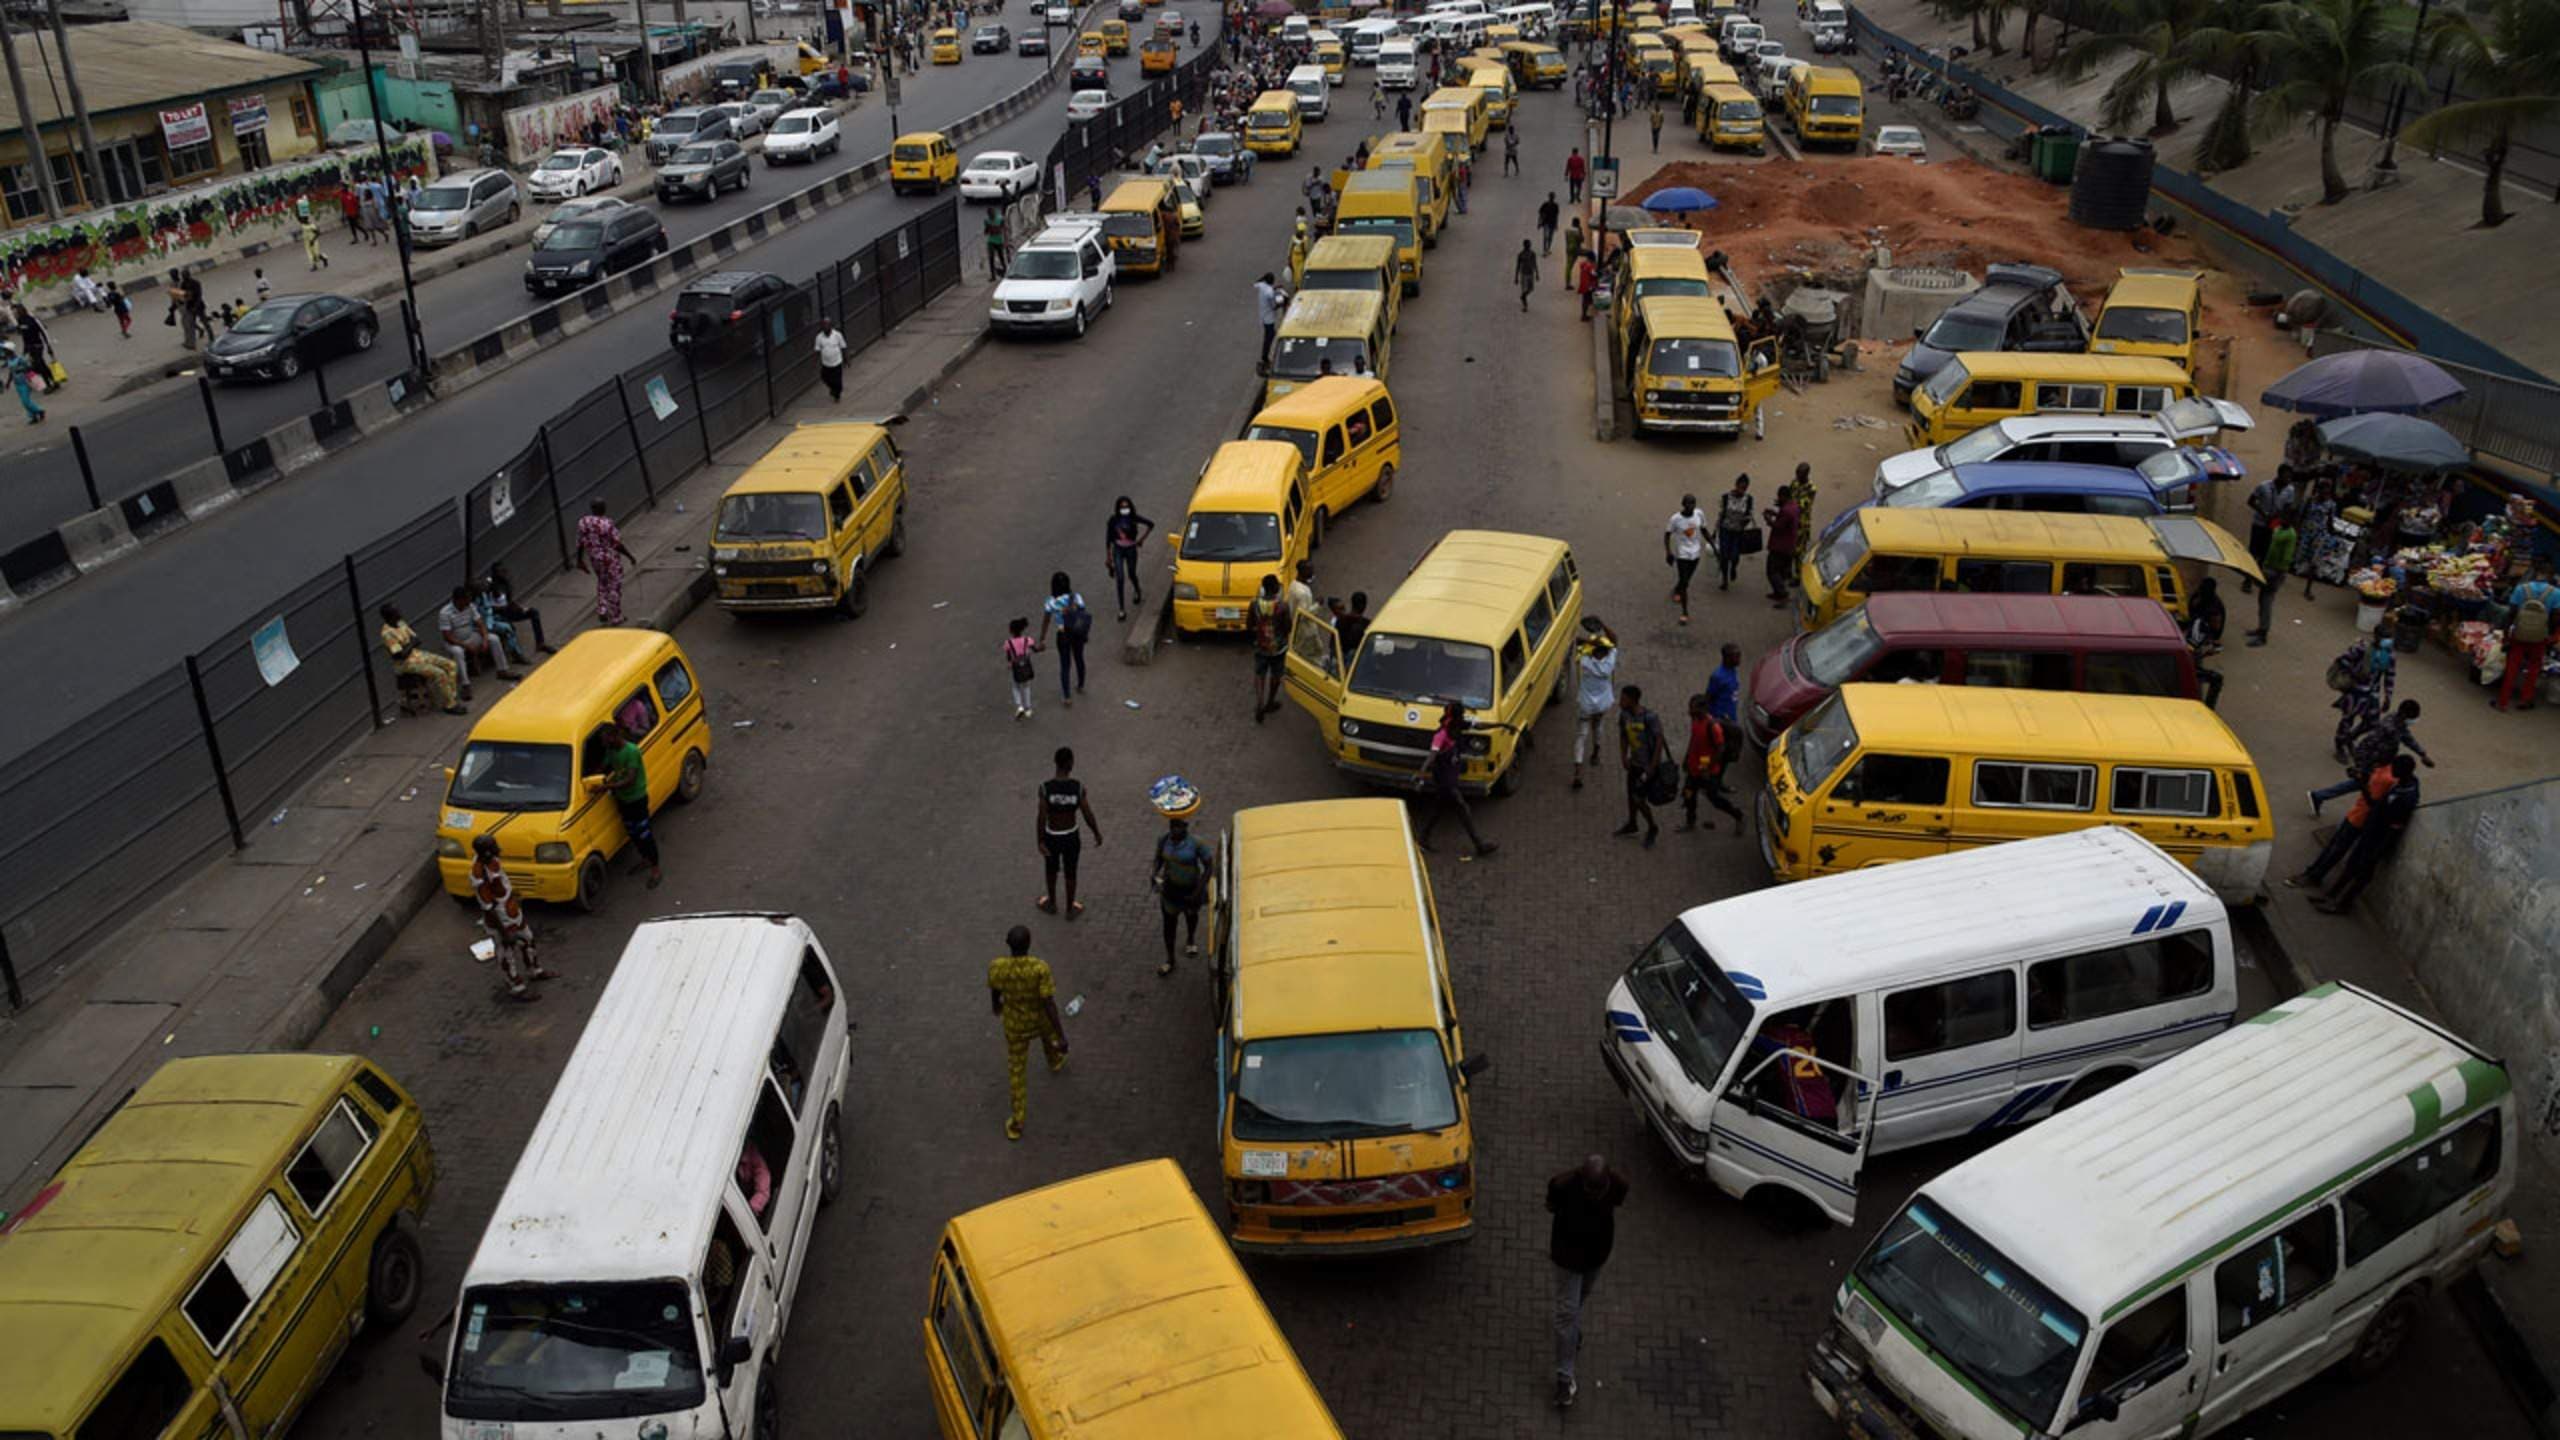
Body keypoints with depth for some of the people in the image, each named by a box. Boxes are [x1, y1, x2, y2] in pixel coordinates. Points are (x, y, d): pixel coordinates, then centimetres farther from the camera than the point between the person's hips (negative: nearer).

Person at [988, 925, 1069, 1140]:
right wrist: (1062, 1036, -19)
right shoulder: (1040, 968, -34)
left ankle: (1017, 1123, 20)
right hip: (1040, 1018, 0)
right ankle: (1055, 1062, 68)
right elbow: (1049, 1005, -29)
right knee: (1050, 1033, 36)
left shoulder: (996, 967, -26)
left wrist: (995, 1005, 19)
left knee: (1016, 1071, 17)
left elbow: (995, 993, -5)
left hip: (1015, 1025, 0)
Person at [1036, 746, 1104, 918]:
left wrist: (1039, 842, -16)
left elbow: (1041, 817, -23)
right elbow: (1088, 815, -15)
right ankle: (1069, 910, 42)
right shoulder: (1078, 786, -22)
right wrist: (1097, 834, 1)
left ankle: (1052, 904, 50)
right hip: (1072, 837, 0)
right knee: (1070, 872, 24)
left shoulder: (1045, 787, -23)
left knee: (1050, 868, 28)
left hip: (1051, 838, 0)